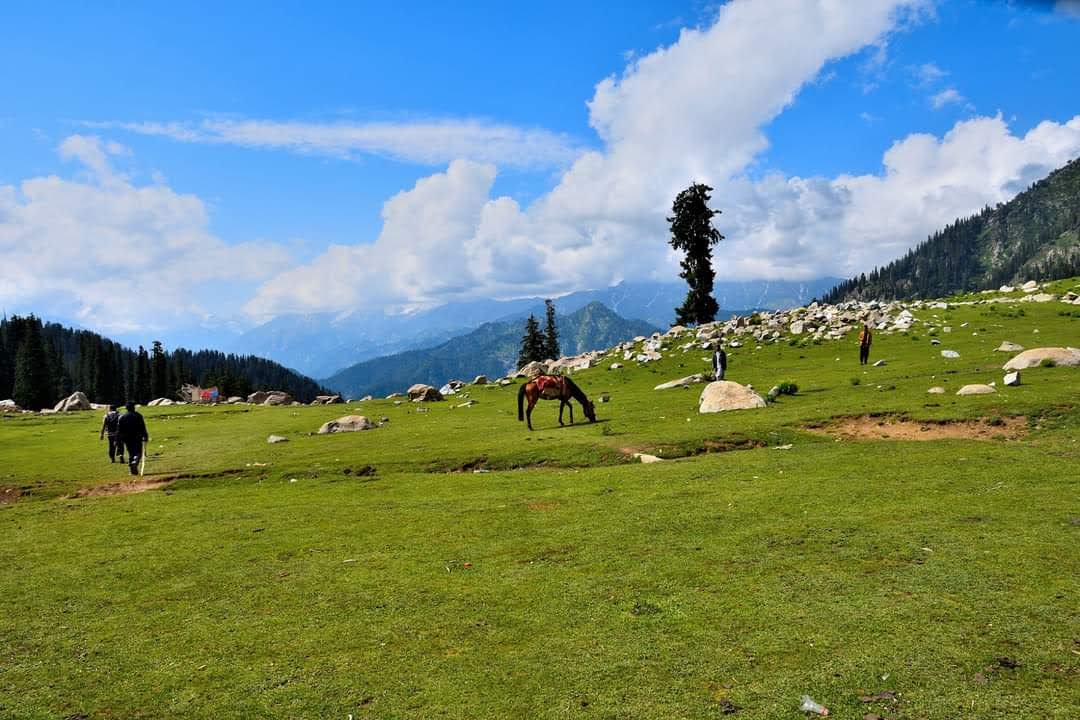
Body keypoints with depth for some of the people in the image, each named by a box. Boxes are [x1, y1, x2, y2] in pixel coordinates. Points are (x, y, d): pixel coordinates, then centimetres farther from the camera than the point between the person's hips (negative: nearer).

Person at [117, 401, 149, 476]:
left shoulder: (121, 417, 6)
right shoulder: (138, 416, -3)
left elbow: (120, 429, 6)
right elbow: (143, 428, -6)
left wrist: (121, 439, 9)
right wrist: (145, 437, -1)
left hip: (126, 438, 3)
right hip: (137, 438, -3)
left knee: (130, 454, 12)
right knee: (138, 452, 1)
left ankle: (131, 469, 8)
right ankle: (135, 463, -27)